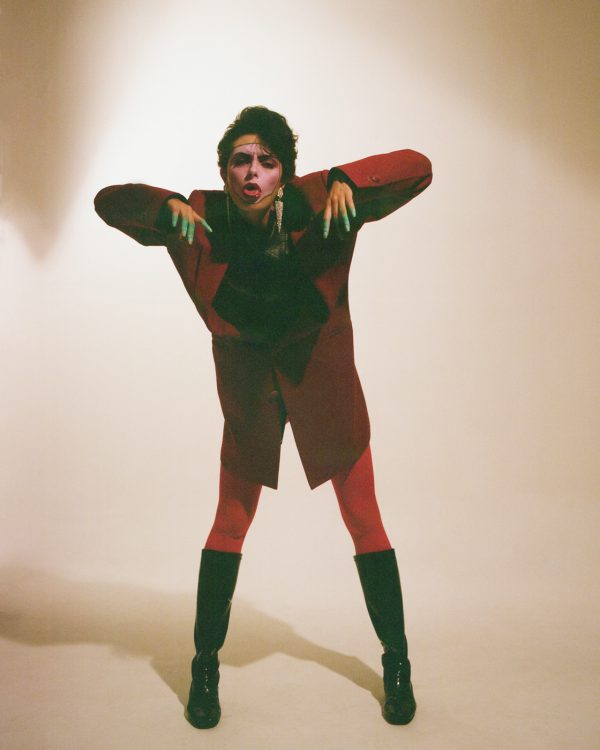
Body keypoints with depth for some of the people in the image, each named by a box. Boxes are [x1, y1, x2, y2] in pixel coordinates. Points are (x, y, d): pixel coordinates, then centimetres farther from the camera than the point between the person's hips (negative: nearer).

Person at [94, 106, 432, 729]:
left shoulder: (318, 204, -17)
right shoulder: (201, 219, -13)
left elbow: (416, 168, -20)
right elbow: (109, 201, -11)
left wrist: (347, 181, -39)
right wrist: (164, 207, -33)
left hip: (325, 384, -1)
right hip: (249, 393, 1)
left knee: (365, 524, 6)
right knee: (229, 526, 8)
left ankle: (397, 663, 26)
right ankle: (205, 666, 28)